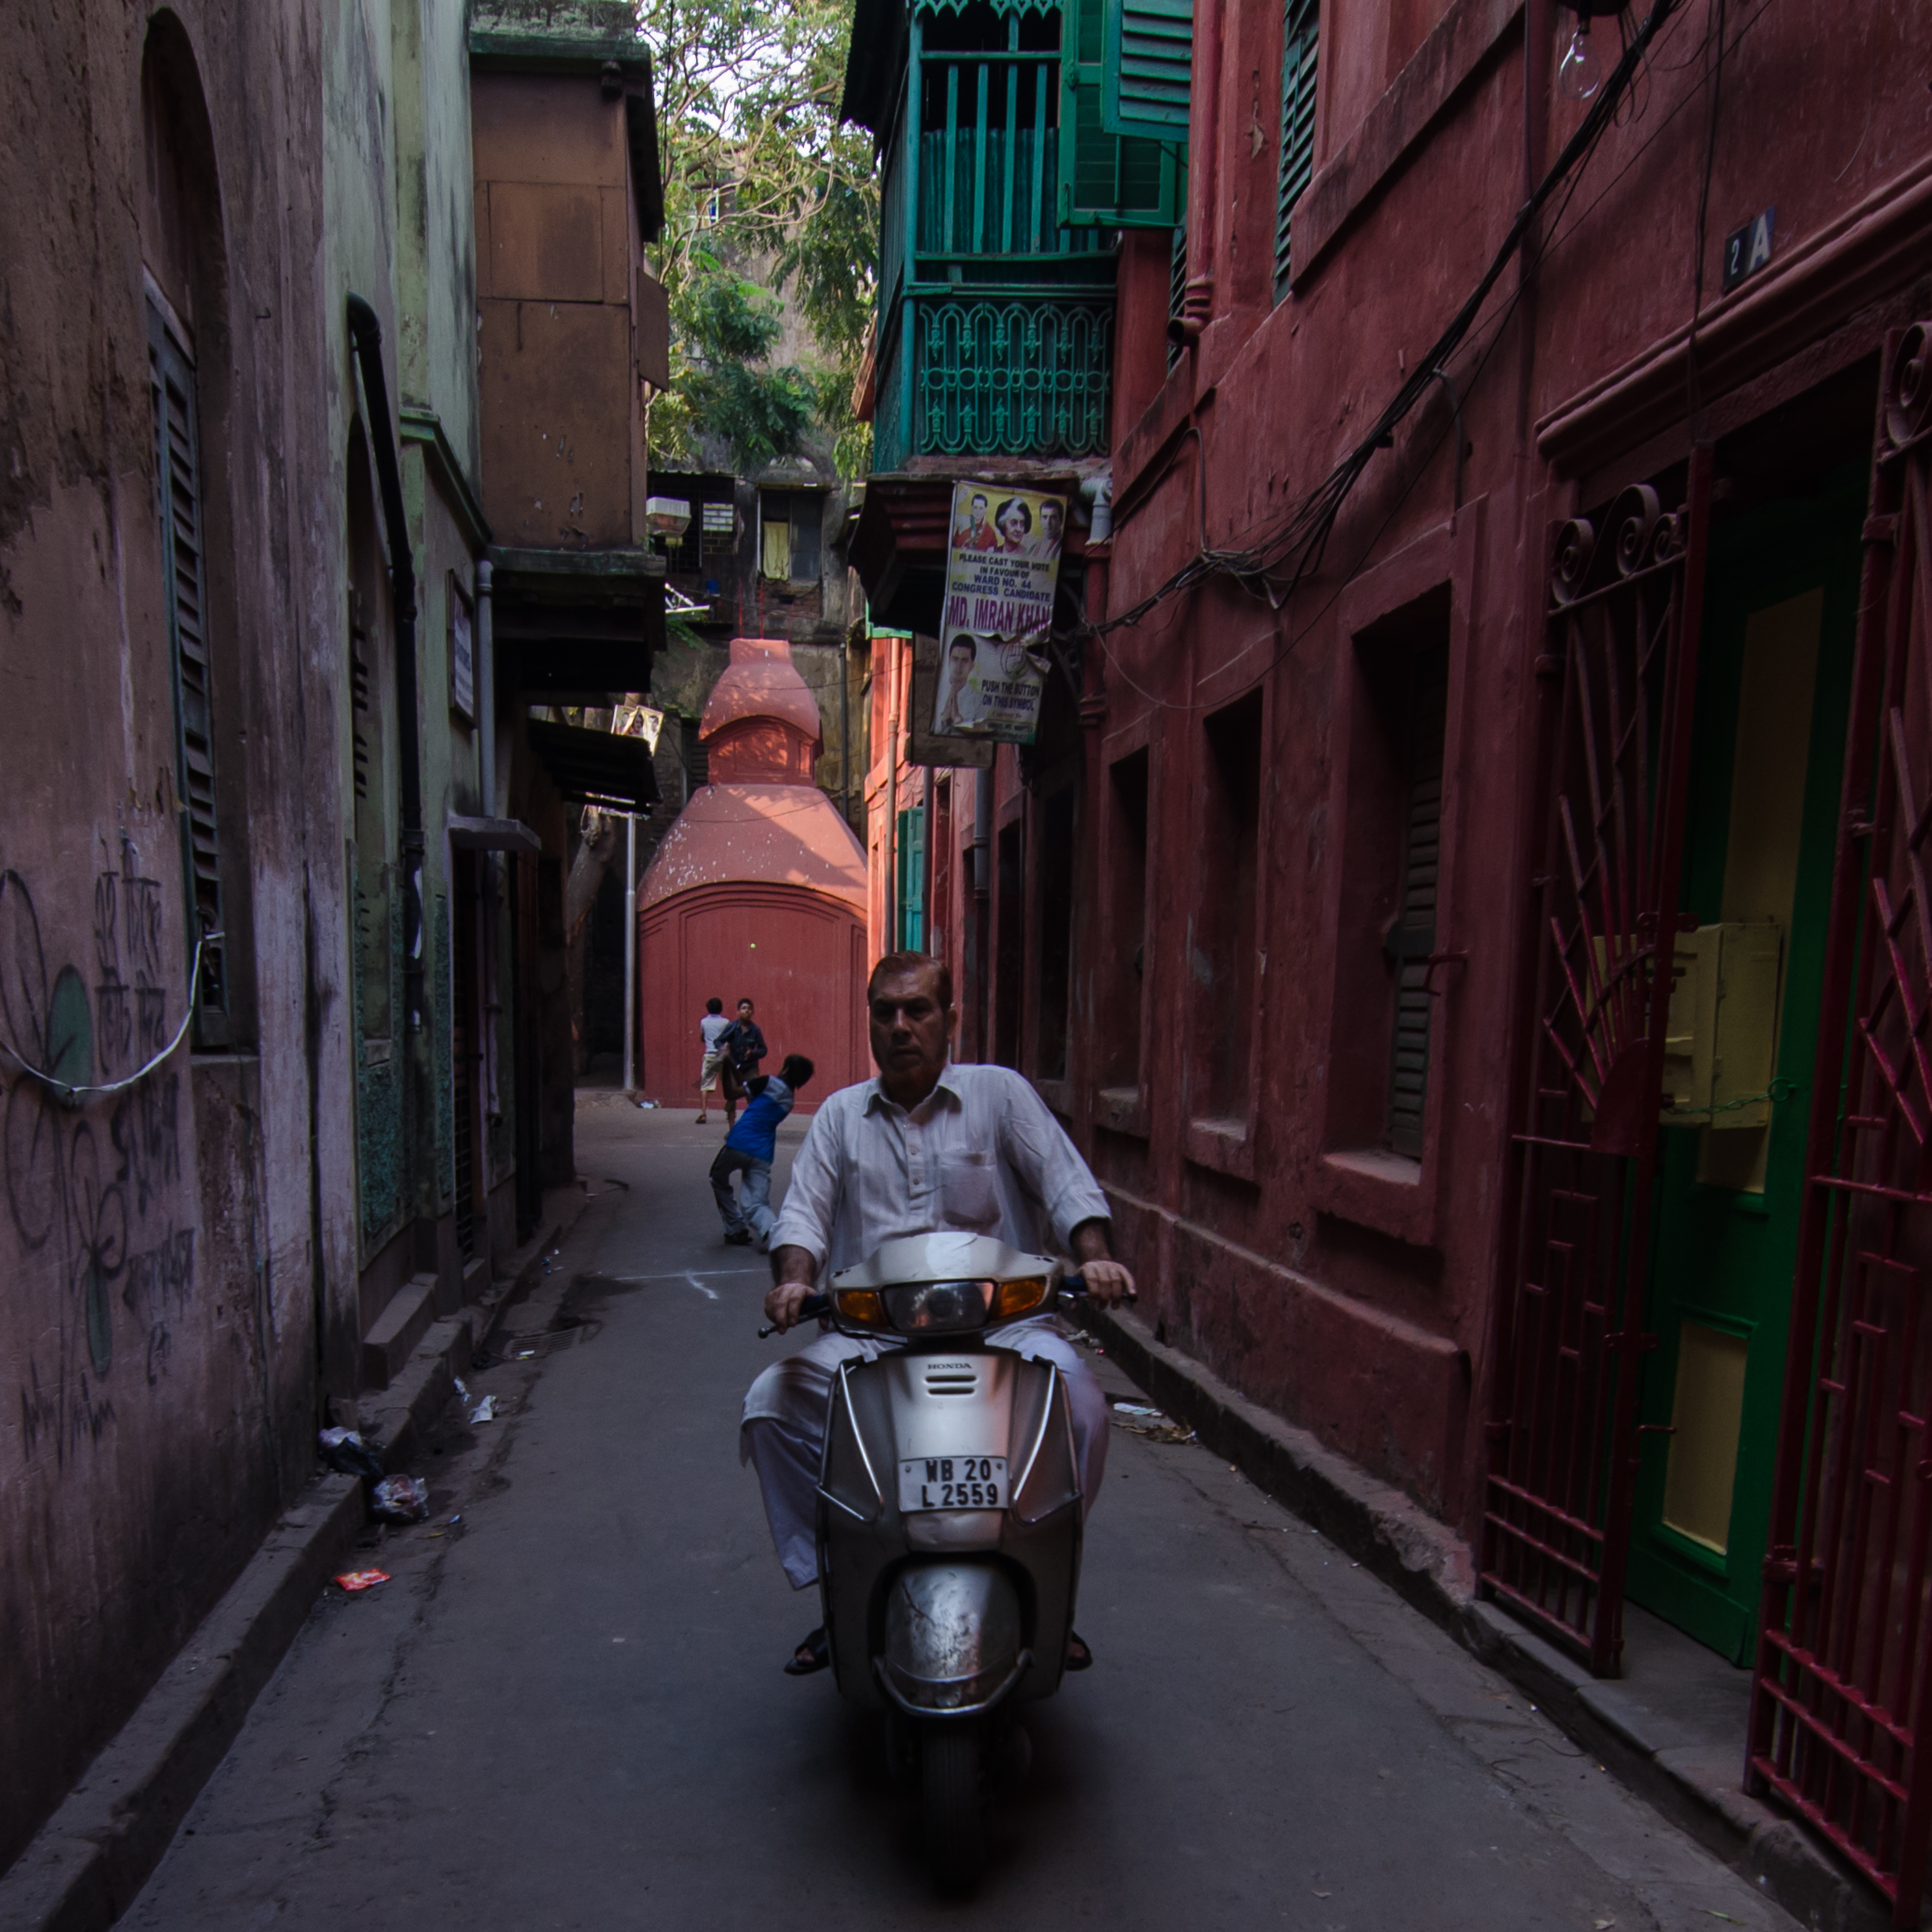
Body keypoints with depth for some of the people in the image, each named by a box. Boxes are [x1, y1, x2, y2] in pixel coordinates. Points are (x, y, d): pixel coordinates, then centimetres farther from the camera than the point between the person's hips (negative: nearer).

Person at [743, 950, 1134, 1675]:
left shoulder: (1000, 1093, 8)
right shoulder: (840, 1115, 15)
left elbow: (1067, 1183, -1)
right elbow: (803, 1210, 5)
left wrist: (1094, 1258, -20)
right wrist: (794, 1279, -16)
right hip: (868, 1333, 2)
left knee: (1080, 1401, -27)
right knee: (771, 1403, -19)